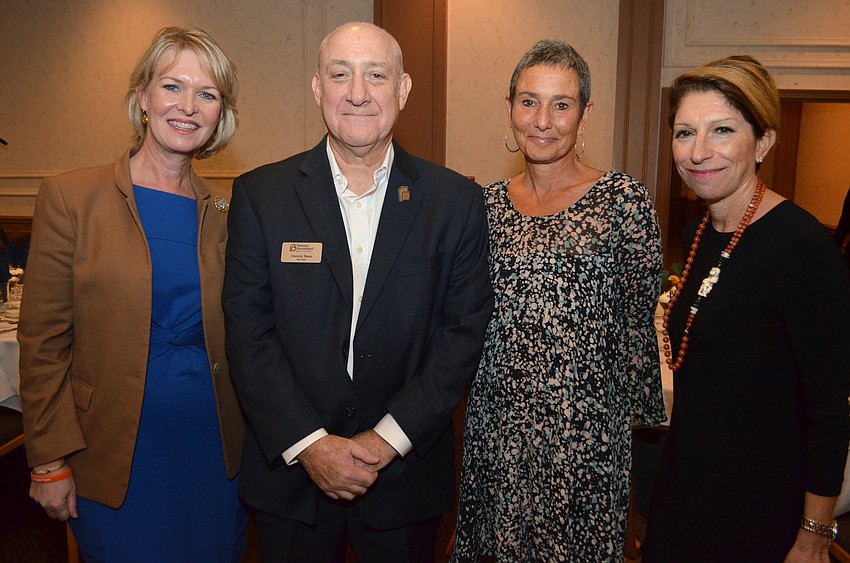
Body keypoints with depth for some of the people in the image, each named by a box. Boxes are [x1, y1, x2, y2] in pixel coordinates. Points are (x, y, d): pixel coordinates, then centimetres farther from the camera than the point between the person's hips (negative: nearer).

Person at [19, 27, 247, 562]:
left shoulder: (226, 210, 2)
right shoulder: (70, 197, -7)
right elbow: (44, 341, -6)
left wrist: (251, 438, 4)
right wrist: (50, 461, -7)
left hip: (215, 449, 3)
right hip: (115, 455, -3)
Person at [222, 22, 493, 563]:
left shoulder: (456, 200, -4)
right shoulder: (260, 194, -4)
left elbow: (464, 331, -7)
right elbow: (248, 333, -7)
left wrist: (389, 437, -12)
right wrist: (309, 443, -14)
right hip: (290, 469, 0)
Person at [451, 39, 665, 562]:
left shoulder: (624, 199, -9)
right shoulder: (488, 203, 3)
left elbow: (639, 323, -4)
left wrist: (638, 417, -1)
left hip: (584, 426, -3)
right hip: (496, 423, 4)